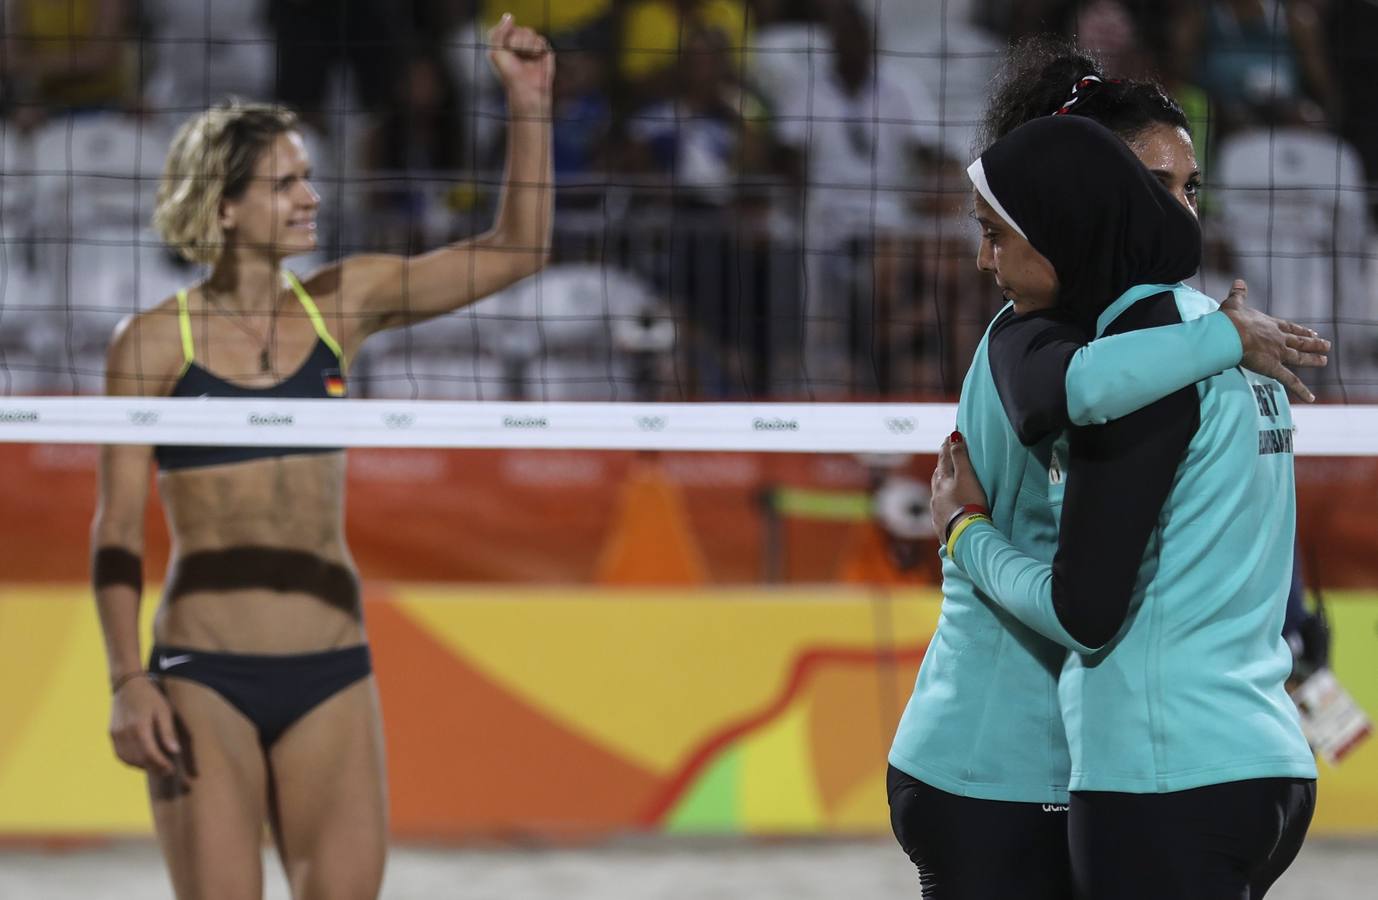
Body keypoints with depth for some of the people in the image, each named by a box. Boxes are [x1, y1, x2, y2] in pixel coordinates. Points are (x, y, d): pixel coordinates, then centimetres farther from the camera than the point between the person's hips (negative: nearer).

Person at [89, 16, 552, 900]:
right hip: (204, 675, -3)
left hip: (332, 671, 4)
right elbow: (118, 528, -3)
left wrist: (530, 105, -4)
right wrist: (128, 680, -11)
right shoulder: (155, 342, -3)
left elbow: (516, 250, 6)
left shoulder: (341, 305, 7)